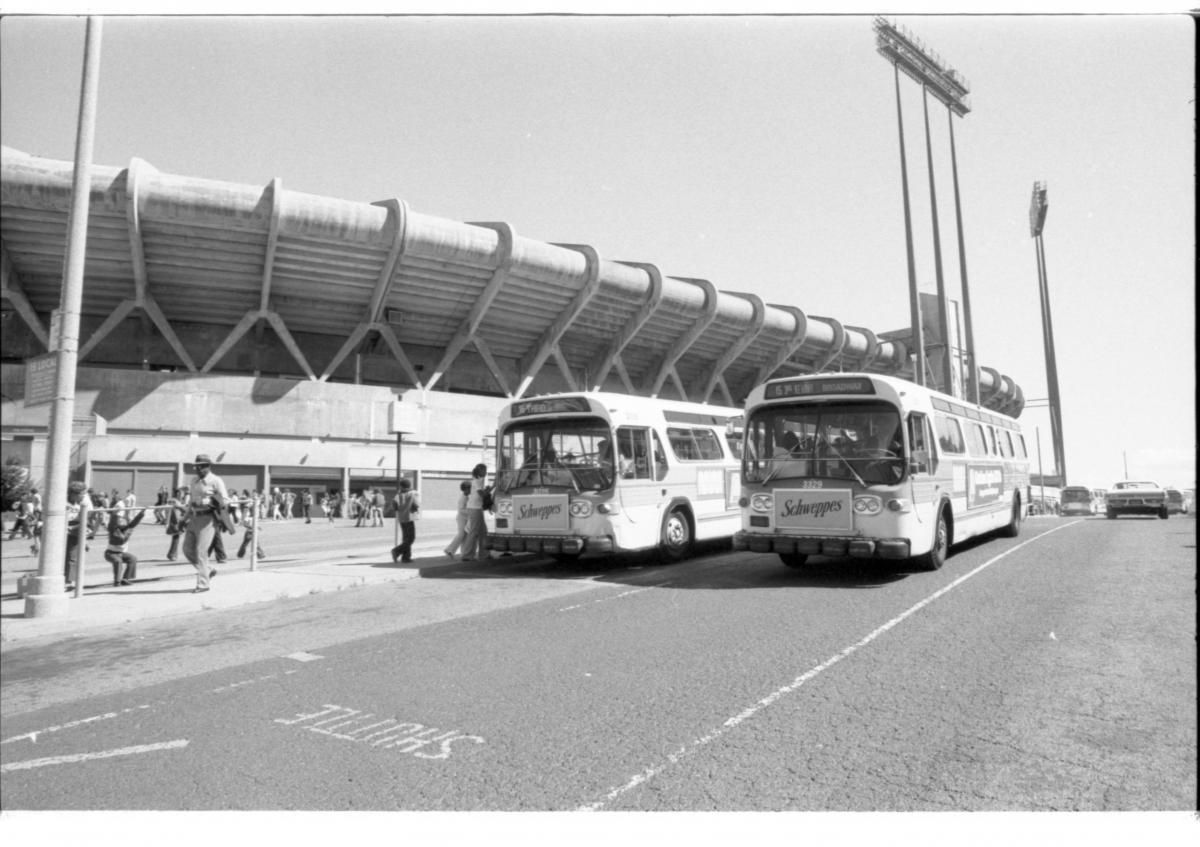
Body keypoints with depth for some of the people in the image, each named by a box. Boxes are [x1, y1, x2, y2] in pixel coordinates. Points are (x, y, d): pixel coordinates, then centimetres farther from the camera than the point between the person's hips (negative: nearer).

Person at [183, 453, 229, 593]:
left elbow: (224, 501, -13)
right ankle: (207, 571, 25)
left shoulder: (216, 481, -8)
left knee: (201, 550, -9)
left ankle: (202, 583, 0)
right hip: (194, 518, 8)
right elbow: (192, 502, 22)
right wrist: (186, 518, 18)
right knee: (188, 549, 8)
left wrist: (206, 503, -19)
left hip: (207, 519, -8)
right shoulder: (194, 481, 15)